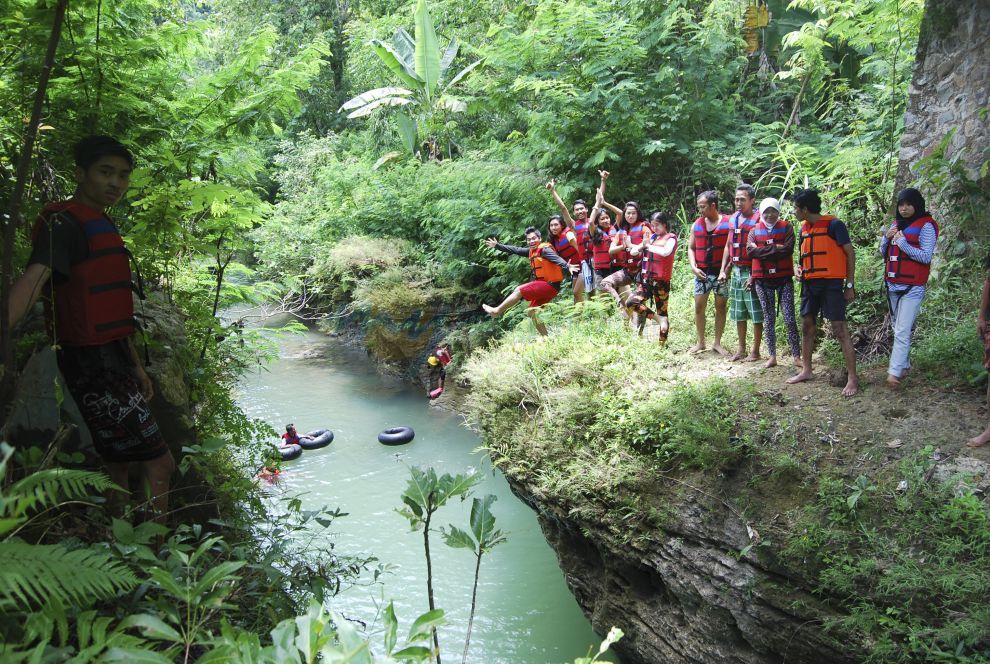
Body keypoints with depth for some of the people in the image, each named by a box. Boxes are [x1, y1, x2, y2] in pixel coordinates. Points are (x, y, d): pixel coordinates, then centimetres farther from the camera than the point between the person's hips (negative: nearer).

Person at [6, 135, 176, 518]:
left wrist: (135, 366, 23)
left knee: (119, 465, 17)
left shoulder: (101, 226, 17)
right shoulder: (64, 223, -12)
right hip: (92, 366, -10)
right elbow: (34, 279, -31)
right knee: (159, 464, -10)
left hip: (113, 362, 10)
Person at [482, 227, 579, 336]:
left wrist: (567, 266, -49)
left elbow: (557, 259, -30)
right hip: (545, 285, 9)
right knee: (531, 312, 11)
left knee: (519, 290, -9)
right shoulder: (532, 251, 13)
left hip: (550, 285, -9)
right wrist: (497, 245, 21)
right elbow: (515, 250, 21)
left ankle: (497, 311, 6)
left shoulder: (545, 250, -12)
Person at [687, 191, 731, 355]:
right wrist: (694, 267, -3)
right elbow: (691, 248, 12)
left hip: (721, 272, -3)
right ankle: (700, 342, 15)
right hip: (701, 272, 3)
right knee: (699, 307, 3)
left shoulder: (728, 223, -4)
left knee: (721, 307, 5)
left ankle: (717, 343, 15)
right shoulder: (696, 224, 8)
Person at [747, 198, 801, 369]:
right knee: (769, 319, 8)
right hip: (763, 280, 2)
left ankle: (796, 356, 1)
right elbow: (751, 252, -10)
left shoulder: (786, 227, 1)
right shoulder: (755, 231, 6)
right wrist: (775, 249, -14)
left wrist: (762, 250, -11)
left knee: (790, 319, -4)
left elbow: (788, 250, -13)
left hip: (784, 278, -2)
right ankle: (772, 356, 15)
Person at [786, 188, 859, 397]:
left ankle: (852, 378, -5)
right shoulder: (804, 228, 11)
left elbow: (850, 253, -8)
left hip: (831, 283, -8)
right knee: (806, 326, 12)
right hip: (810, 284, 8)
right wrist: (799, 267, 2)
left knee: (840, 329, -8)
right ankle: (806, 370, 24)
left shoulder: (833, 225, -11)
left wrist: (850, 285, -10)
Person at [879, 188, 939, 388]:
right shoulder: (896, 224, 14)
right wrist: (886, 238, -2)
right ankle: (904, 364, 24)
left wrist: (902, 243, -17)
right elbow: (883, 253, 17)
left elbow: (926, 257, -14)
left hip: (912, 288, -7)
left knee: (902, 332, -13)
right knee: (898, 329, 13)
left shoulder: (926, 226, -6)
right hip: (893, 286, 7)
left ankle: (894, 372, -16)